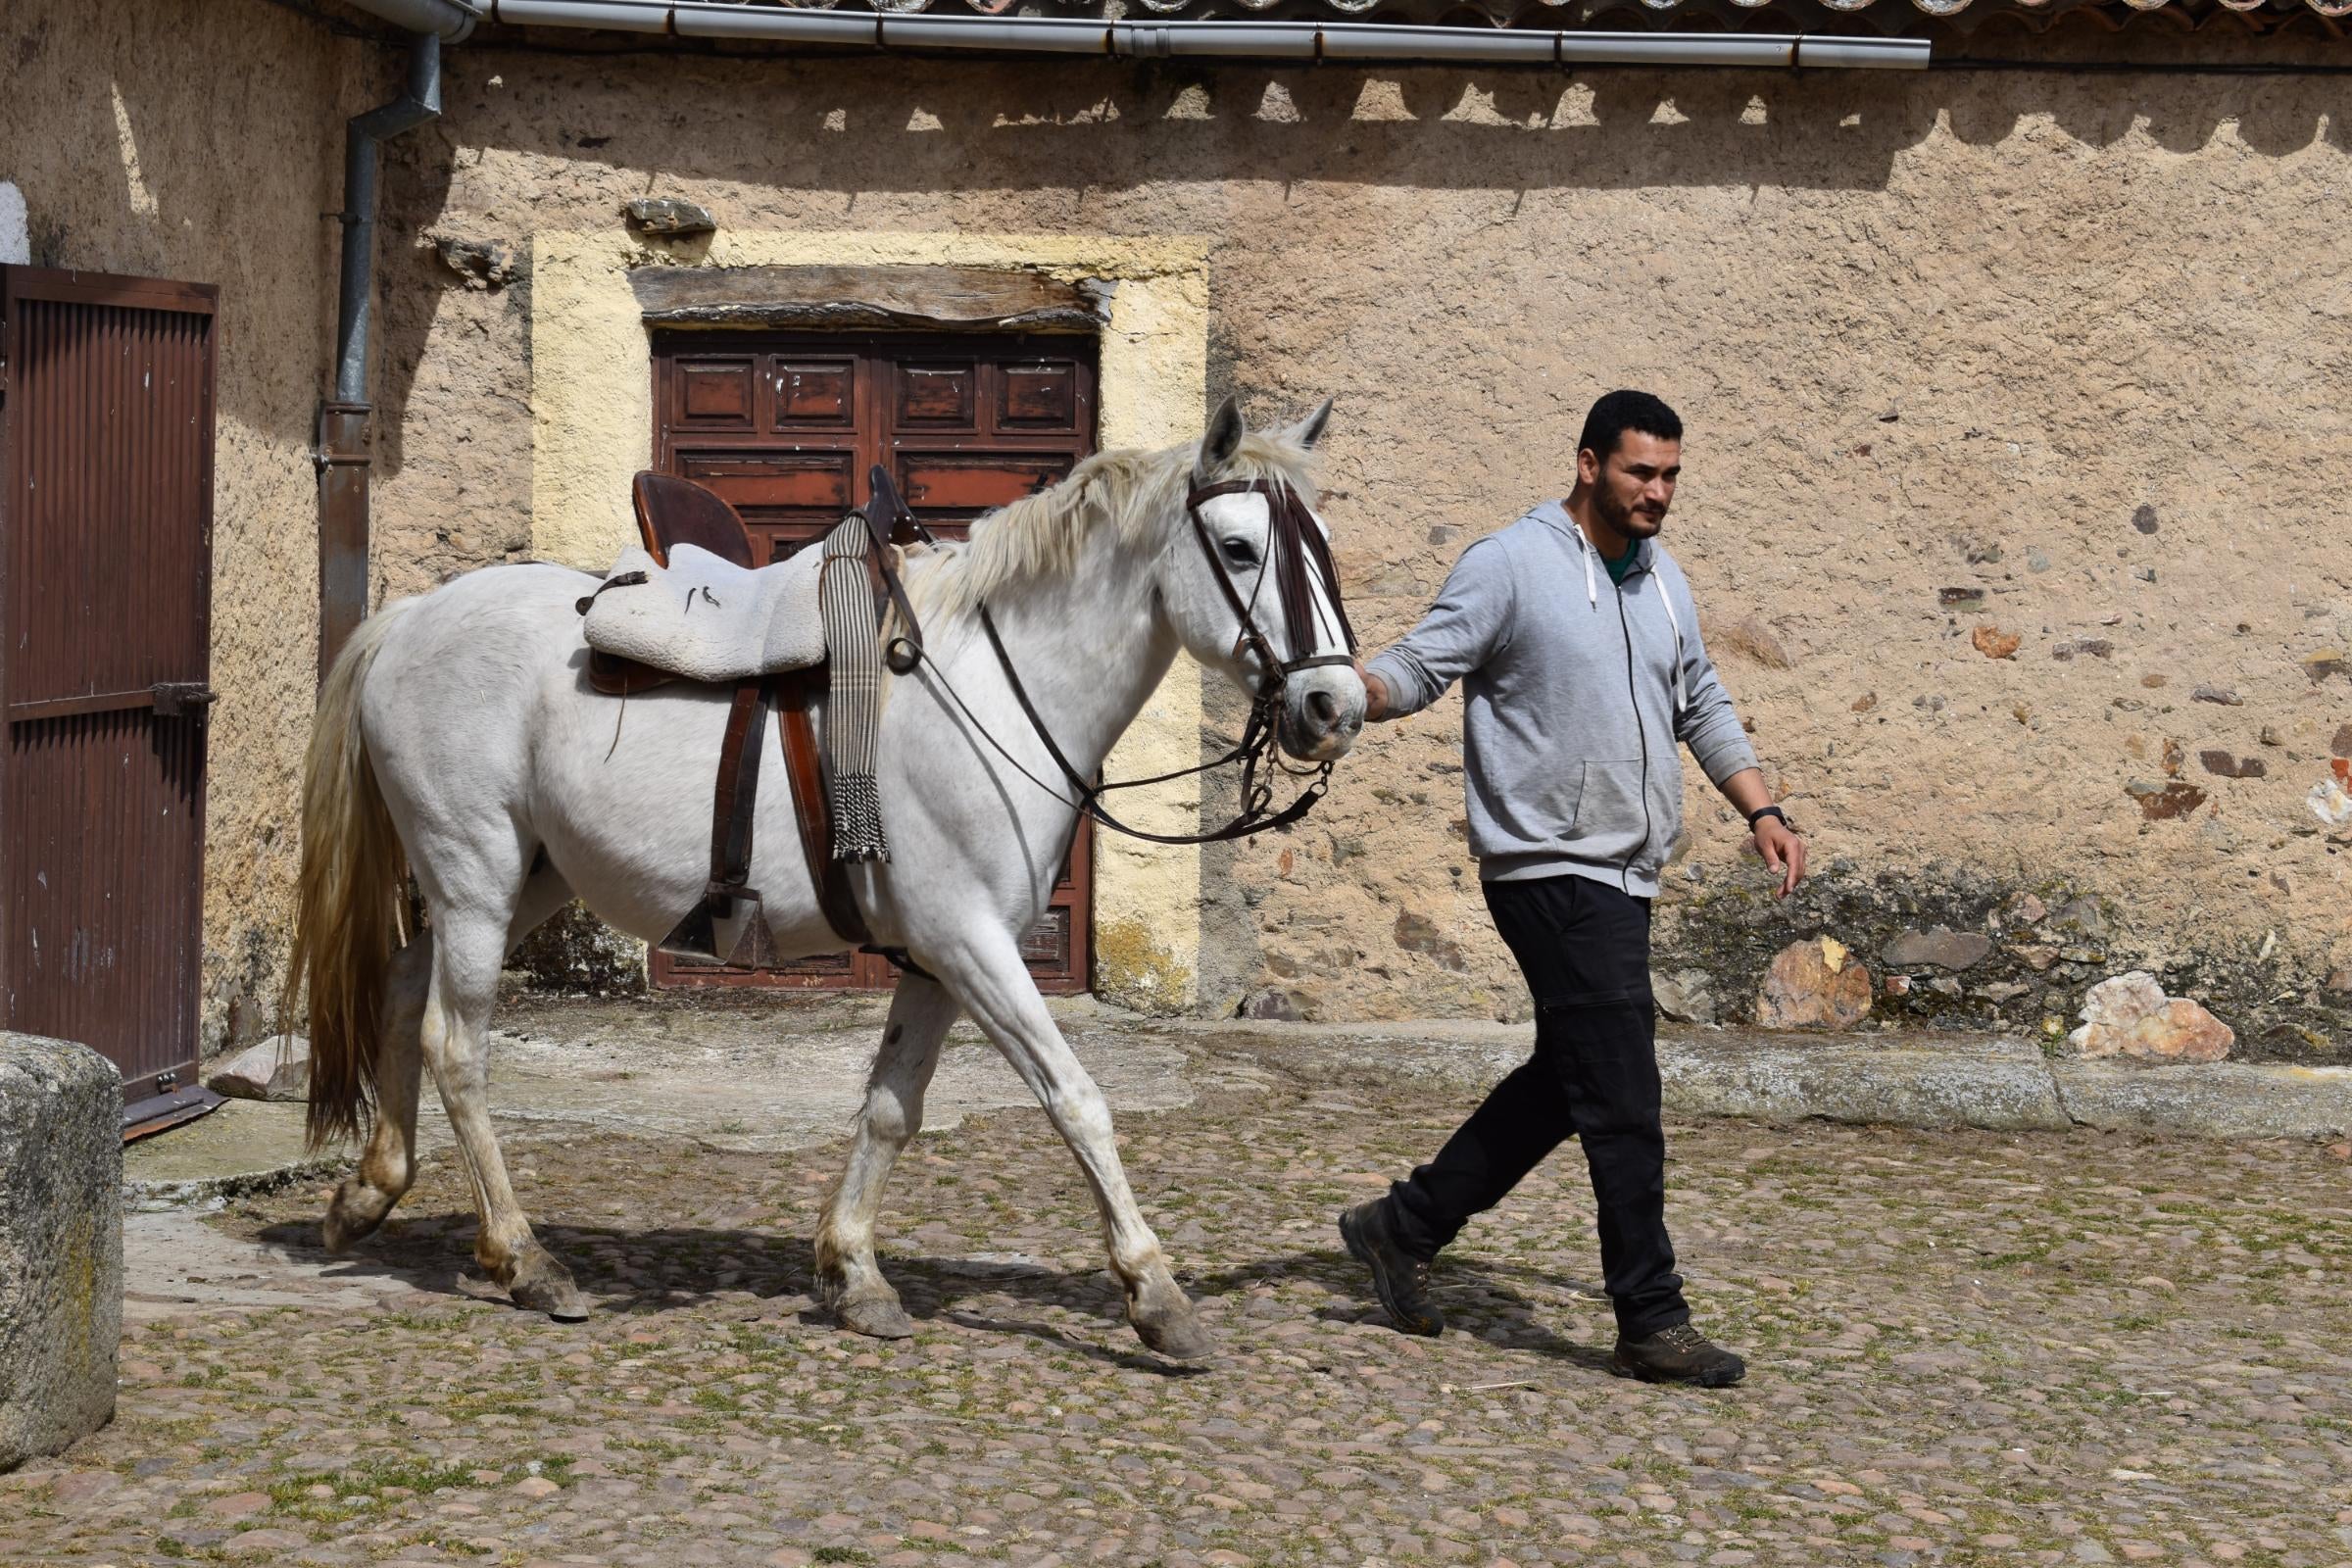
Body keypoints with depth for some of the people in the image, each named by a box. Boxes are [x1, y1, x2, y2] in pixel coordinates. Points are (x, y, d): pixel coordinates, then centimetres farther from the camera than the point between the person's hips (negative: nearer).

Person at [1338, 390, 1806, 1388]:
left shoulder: (1662, 579, 14)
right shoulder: (1510, 566, -9)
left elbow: (1702, 707, 24)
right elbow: (1421, 667, -12)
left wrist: (1762, 811, 15)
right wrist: (1350, 690, -33)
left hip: (1622, 876, 9)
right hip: (1549, 869, -9)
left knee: (1563, 1083, 15)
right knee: (1623, 1100, -9)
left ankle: (1405, 1228, 28)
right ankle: (1653, 1325, -2)